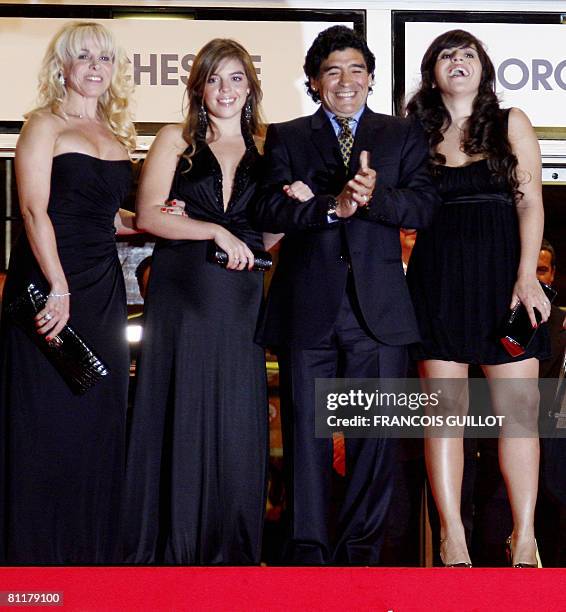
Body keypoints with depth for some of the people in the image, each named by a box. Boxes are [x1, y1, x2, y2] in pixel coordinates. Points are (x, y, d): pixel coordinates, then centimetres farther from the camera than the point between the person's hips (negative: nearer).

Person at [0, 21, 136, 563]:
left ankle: (93, 549, 18)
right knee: (46, 423, -2)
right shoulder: (45, 125, -4)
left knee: (99, 419, 9)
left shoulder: (116, 134, 15)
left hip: (103, 287, 7)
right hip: (49, 283, -6)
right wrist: (58, 287, -22)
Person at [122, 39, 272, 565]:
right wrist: (216, 232, -12)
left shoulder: (263, 150, 13)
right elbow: (148, 214, -4)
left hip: (240, 299, 2)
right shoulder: (175, 141, 6)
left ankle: (231, 549, 12)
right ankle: (172, 545, 9)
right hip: (182, 295, -2)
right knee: (180, 416, 0)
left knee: (236, 420, 2)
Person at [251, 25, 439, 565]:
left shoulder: (402, 136, 13)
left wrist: (371, 196, -19)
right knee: (306, 432, 3)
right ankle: (307, 546, 12)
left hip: (378, 311, 1)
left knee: (374, 434, 2)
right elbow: (267, 211, -4)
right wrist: (332, 207, -18)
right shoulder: (285, 138, 11)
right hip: (307, 310, 0)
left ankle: (360, 543, 12)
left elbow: (422, 206, -1)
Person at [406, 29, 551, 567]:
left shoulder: (510, 124, 10)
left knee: (517, 408, -4)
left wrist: (526, 276, -9)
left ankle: (524, 537, -1)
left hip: (501, 274, -1)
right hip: (437, 277, 1)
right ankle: (452, 535, 0)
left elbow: (530, 201, 2)